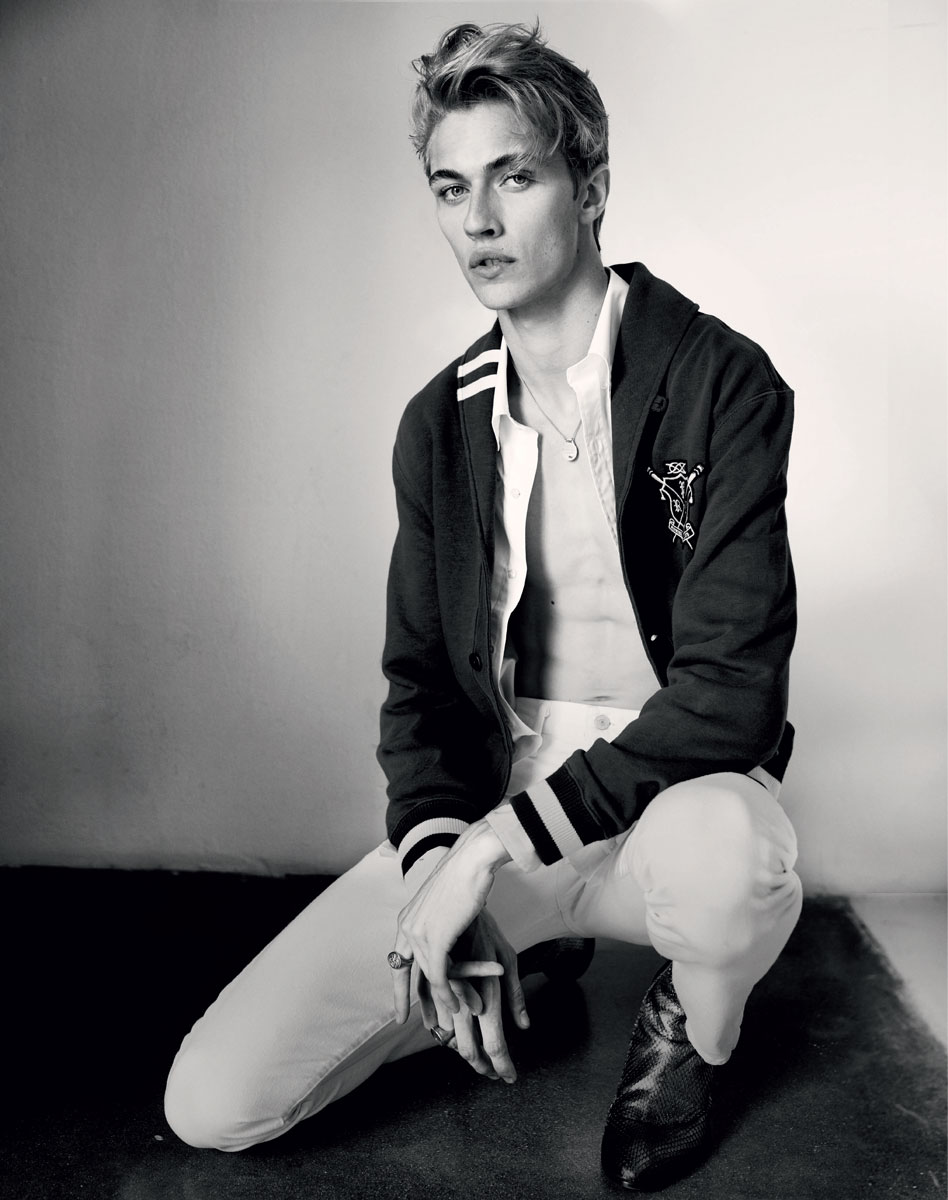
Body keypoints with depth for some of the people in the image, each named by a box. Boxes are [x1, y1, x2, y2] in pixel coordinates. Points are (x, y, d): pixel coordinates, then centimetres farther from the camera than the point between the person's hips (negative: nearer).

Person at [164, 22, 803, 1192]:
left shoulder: (719, 381, -10)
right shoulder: (439, 423, 5)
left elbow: (731, 684, -18)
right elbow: (419, 678, 7)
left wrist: (501, 841, -24)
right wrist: (438, 862, -12)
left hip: (669, 798, -2)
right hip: (482, 814, 3)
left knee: (724, 854, -41)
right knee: (211, 1103, -10)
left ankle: (687, 1034, -1)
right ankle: (500, 966, 17)